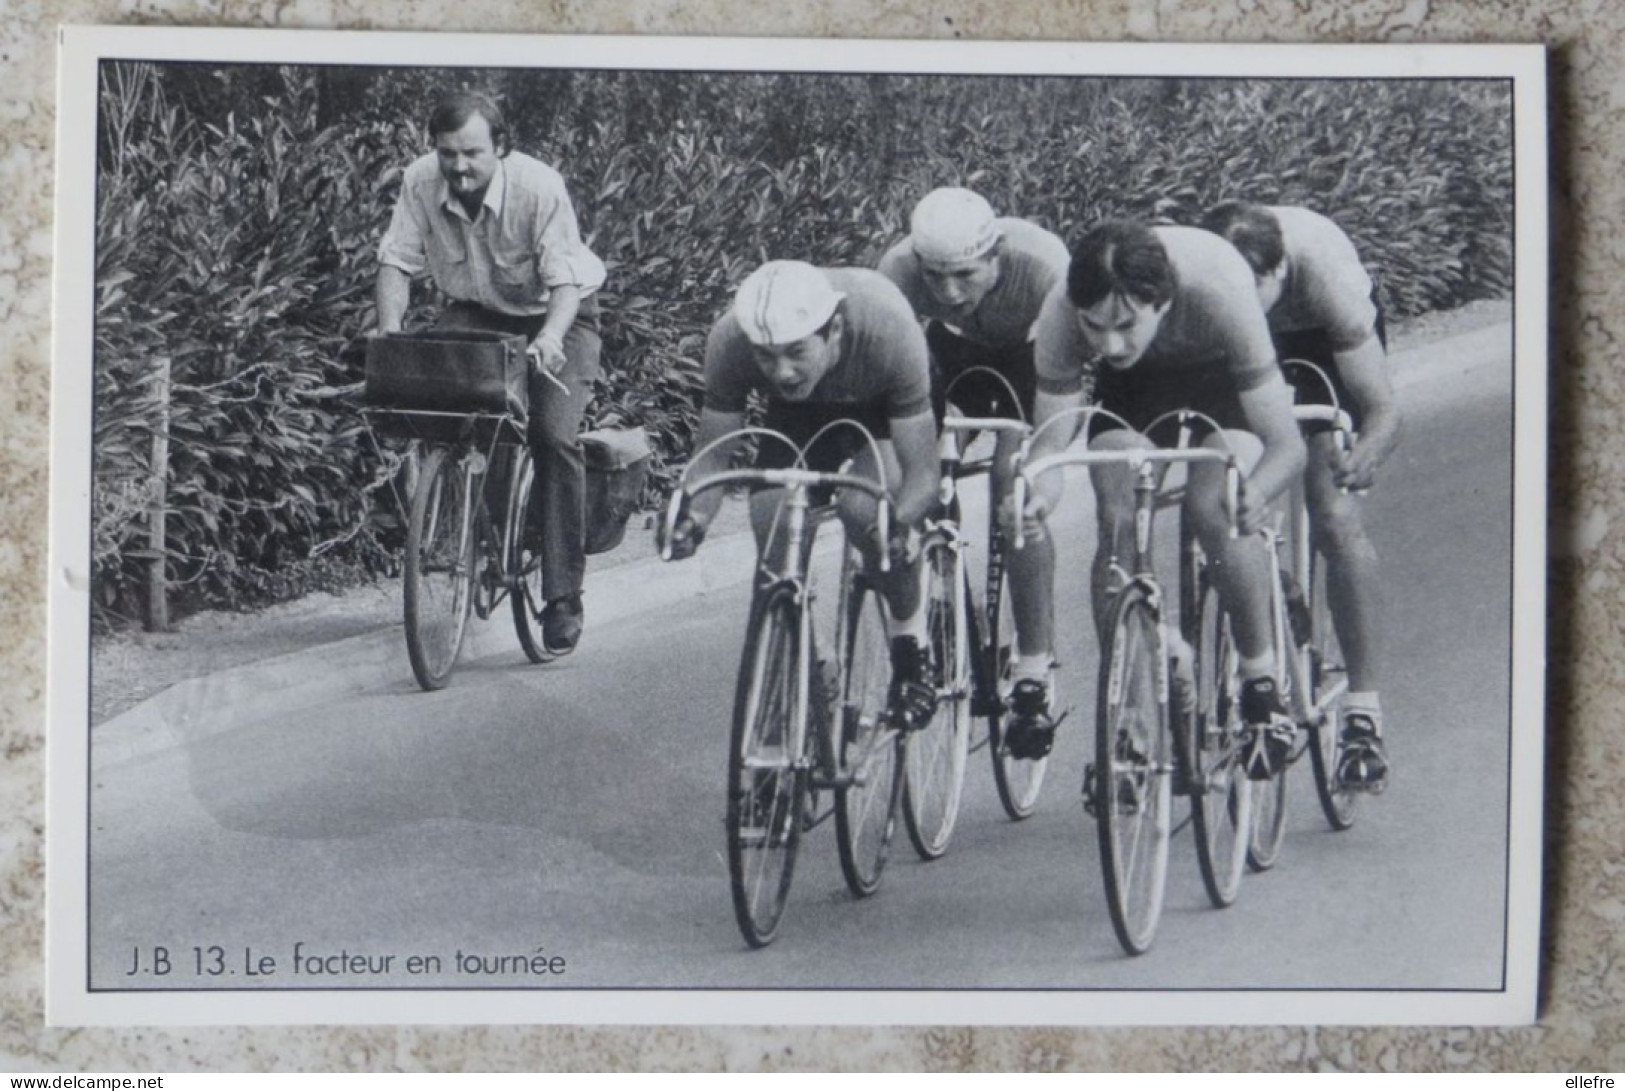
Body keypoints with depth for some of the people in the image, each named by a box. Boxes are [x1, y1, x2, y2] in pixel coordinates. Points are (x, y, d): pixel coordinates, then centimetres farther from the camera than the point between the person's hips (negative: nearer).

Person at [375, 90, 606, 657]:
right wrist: (389, 329, -27)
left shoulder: (539, 186, -27)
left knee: (554, 436, -21)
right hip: (475, 312, 4)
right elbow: (397, 260, -11)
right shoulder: (421, 182, -16)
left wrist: (550, 339, -45)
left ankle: (563, 598, -15)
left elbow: (565, 279, -27)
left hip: (554, 315, -4)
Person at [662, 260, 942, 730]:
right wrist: (693, 516, -44)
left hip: (882, 404, -3)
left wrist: (900, 523, -58)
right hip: (799, 412, 3)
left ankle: (910, 637, -5)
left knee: (866, 509, -32)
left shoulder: (888, 330, -41)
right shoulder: (730, 342, -34)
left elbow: (921, 470, -37)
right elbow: (712, 452, -23)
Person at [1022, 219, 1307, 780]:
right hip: (1130, 384, 2)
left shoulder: (1218, 288, -43)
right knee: (1118, 521, -18)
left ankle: (1262, 681, -3)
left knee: (1214, 510, -26)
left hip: (1219, 369, -2)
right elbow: (1051, 434, -28)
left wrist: (1256, 493, -62)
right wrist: (1037, 487, -52)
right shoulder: (1062, 312, -36)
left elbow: (1286, 443, -41)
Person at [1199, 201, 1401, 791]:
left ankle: (1364, 711, -14)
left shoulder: (1323, 269, -41)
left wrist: (1363, 455, -59)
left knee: (1336, 519, -18)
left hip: (1323, 337, -3)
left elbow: (1383, 407, -38)